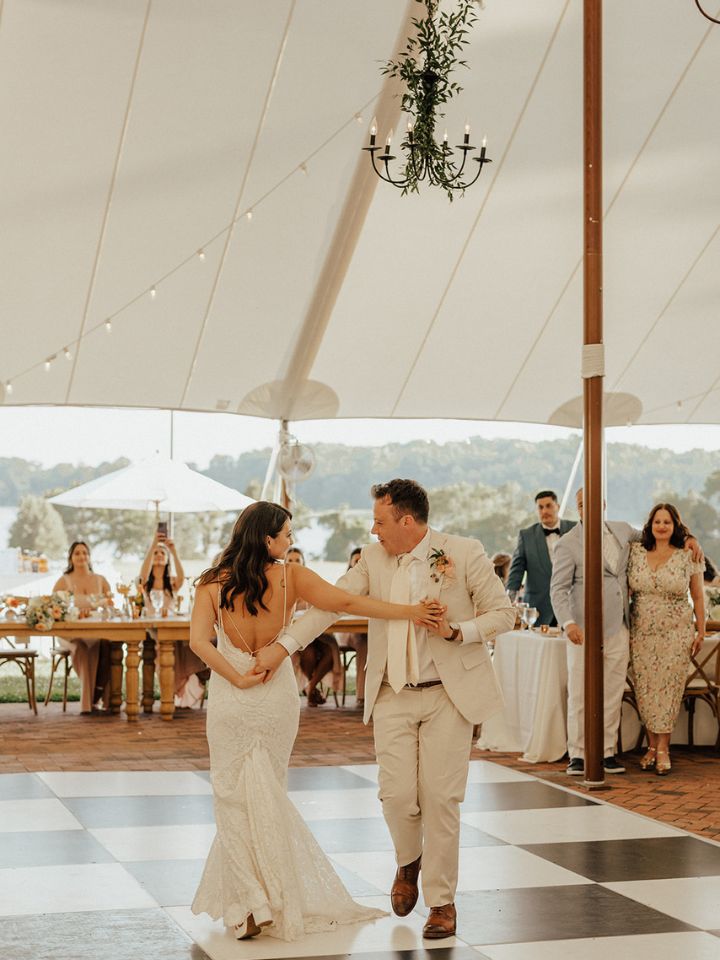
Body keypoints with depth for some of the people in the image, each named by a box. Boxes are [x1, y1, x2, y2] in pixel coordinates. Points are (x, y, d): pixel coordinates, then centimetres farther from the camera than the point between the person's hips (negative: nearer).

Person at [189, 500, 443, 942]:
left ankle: (253, 904, 9)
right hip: (278, 697, 1)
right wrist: (412, 611, -11)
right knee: (266, 793, 19)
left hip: (232, 701, -1)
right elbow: (348, 602, -12)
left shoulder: (213, 583, -6)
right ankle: (271, 897, 27)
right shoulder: (292, 577, -8)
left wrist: (238, 679, -11)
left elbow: (199, 640, -15)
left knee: (236, 795, 10)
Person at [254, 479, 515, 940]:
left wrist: (458, 631, -18)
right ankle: (409, 862, 31)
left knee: (440, 799, -2)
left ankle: (442, 902, 15)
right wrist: (283, 646, -12)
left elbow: (503, 613, -1)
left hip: (448, 695, -3)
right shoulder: (373, 558, 4)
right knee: (397, 795, -3)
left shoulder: (465, 553, -6)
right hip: (393, 697, 3)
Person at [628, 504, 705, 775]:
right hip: (641, 634, 2)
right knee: (645, 689, 3)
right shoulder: (635, 552, 4)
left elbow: (698, 596, 5)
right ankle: (652, 746, 14)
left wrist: (700, 631, 2)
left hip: (675, 634, -2)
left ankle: (663, 749, 3)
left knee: (668, 688, -3)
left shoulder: (688, 557, 0)